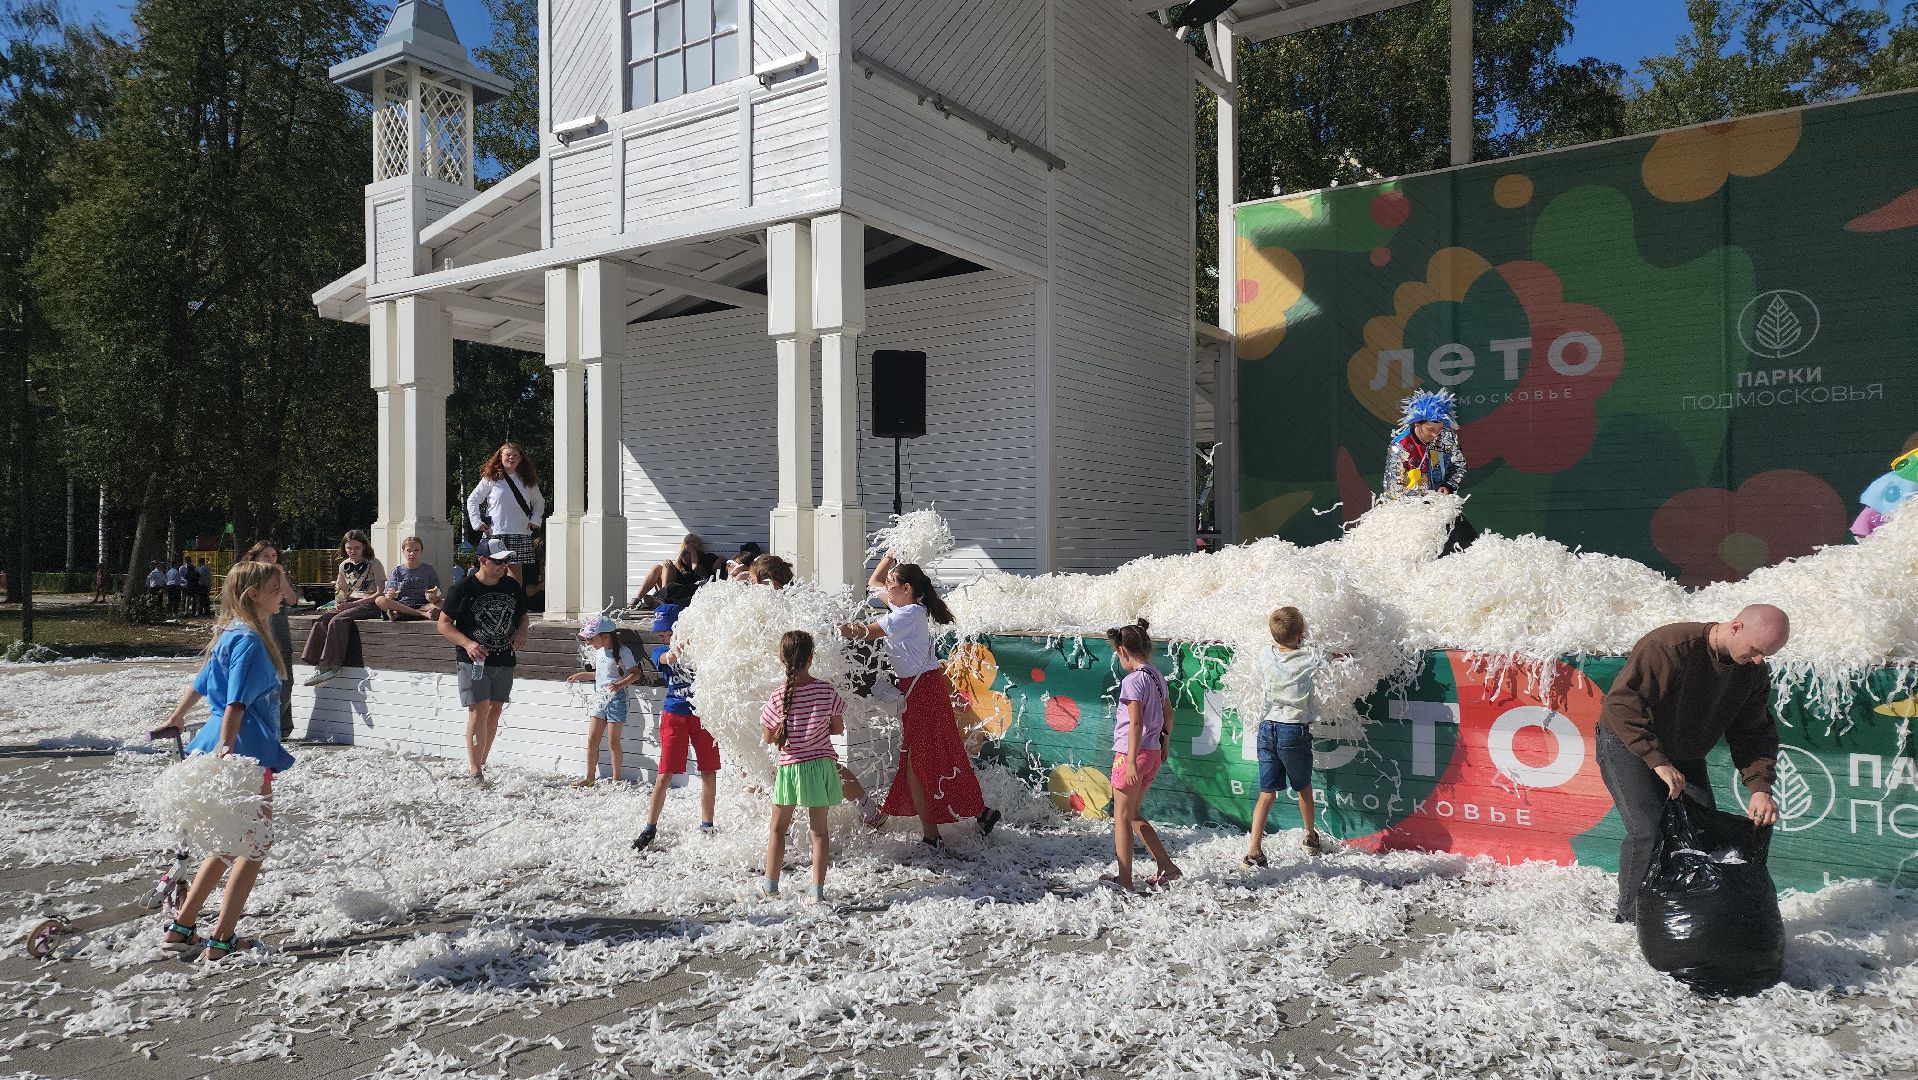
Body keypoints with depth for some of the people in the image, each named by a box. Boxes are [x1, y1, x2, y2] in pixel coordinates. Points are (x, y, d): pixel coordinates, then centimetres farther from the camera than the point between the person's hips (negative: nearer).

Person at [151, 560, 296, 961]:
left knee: (231, 846, 20)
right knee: (254, 847, 2)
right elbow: (235, 703, -24)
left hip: (233, 753, 10)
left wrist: (176, 719, 42)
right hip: (247, 756, -10)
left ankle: (181, 926, 25)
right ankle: (222, 941, 8)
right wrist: (226, 748, -29)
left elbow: (200, 684, 28)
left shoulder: (233, 635, 14)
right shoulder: (249, 640, -16)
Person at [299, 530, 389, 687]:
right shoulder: (344, 565, 15)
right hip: (350, 604, 6)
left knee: (337, 621, -31)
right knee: (321, 621, -23)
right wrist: (339, 602, -2)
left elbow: (380, 593, -8)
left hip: (370, 604, -6)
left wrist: (352, 604, -16)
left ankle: (332, 666, -31)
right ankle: (322, 666, -28)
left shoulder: (373, 564, -3)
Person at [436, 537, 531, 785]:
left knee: (494, 711, 9)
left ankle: (481, 763, 22)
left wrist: (521, 631, -1)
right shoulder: (463, 589, -8)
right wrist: (467, 643, -19)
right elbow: (443, 624, -5)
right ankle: (475, 771, -6)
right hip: (473, 660, -5)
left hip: (504, 660, 5)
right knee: (479, 711, -11)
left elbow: (523, 613, 21)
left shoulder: (512, 586, 5)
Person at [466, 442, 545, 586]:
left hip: (521, 533, 2)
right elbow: (472, 500, 9)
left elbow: (539, 502, 26)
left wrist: (535, 520, 12)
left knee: (516, 569, -2)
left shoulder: (528, 481, 14)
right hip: (496, 534, -2)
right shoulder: (490, 479, 5)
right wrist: (477, 522, 0)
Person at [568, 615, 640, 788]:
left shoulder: (622, 652, -11)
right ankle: (590, 777, 16)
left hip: (616, 699, -7)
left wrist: (620, 685, -26)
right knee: (592, 740, 6)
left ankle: (616, 779, 7)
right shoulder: (598, 652, 12)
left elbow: (636, 673, -14)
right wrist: (582, 675, 15)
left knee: (614, 741, -3)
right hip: (599, 698, 7)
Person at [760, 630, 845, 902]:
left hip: (790, 766, -1)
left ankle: (770, 885, 23)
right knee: (819, 829, 9)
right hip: (821, 765, 1)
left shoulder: (779, 698, -14)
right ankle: (818, 890, 10)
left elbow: (769, 739, -4)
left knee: (777, 828, 16)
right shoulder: (827, 691, -11)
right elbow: (838, 729, 0)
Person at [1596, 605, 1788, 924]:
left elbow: (1754, 733, -2)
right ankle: (1630, 919, -1)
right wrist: (1658, 762, -38)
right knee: (1649, 831, -17)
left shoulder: (1754, 672, -8)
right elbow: (1621, 704, -35)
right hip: (1627, 745, -7)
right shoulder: (1668, 646, -32)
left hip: (1684, 755, 7)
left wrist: (1760, 788, -17)